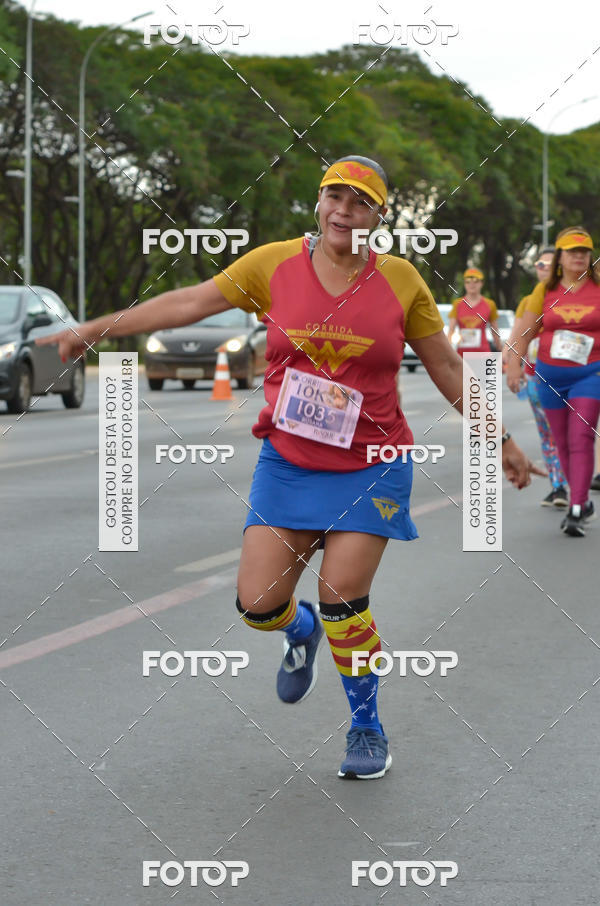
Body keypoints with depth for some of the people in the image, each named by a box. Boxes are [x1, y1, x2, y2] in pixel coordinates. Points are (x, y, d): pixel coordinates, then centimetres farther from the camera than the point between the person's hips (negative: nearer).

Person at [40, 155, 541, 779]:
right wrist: (94, 330, 2)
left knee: (343, 598, -9)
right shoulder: (276, 264, -2)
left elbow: (445, 366, 6)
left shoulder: (399, 280, -2)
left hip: (370, 468, -2)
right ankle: (301, 633, 36)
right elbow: (189, 302, 2)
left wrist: (498, 440, 9)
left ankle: (368, 730, 14)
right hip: (288, 462, 2)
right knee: (258, 604, -3)